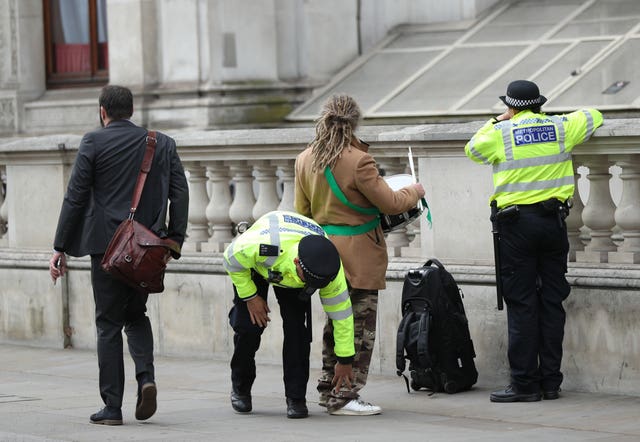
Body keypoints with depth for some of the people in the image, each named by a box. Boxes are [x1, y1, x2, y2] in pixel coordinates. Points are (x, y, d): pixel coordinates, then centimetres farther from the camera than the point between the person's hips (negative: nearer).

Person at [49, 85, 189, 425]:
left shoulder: (93, 142, -4)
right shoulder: (163, 144, 6)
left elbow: (75, 197, -5)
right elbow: (180, 193, 1)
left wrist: (60, 248, -1)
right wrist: (174, 241, 4)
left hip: (107, 245, -3)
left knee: (109, 323, 4)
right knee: (136, 314, 20)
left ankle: (112, 406, 2)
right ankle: (146, 376, -4)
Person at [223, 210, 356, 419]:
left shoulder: (329, 268, -35)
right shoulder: (263, 245, -47)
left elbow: (342, 314, -21)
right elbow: (231, 259, -24)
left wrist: (345, 361, -12)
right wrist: (251, 297, -18)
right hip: (251, 266, -2)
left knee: (297, 328, -15)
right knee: (249, 326, -10)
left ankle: (296, 397, -6)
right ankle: (240, 388, 14)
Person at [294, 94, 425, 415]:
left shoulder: (304, 160, 4)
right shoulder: (358, 161, -18)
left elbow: (302, 209, 12)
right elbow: (389, 203, -12)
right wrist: (415, 191, 7)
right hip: (358, 252, -7)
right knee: (360, 324, 0)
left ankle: (329, 389, 24)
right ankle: (344, 398, 0)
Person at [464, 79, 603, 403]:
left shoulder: (500, 133, -3)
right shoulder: (559, 127, 4)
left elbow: (472, 149, 15)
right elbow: (593, 116, 21)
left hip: (517, 224, -3)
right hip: (554, 221, 3)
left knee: (521, 305, -2)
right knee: (551, 302, 7)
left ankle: (524, 384, -3)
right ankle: (551, 381, 9)